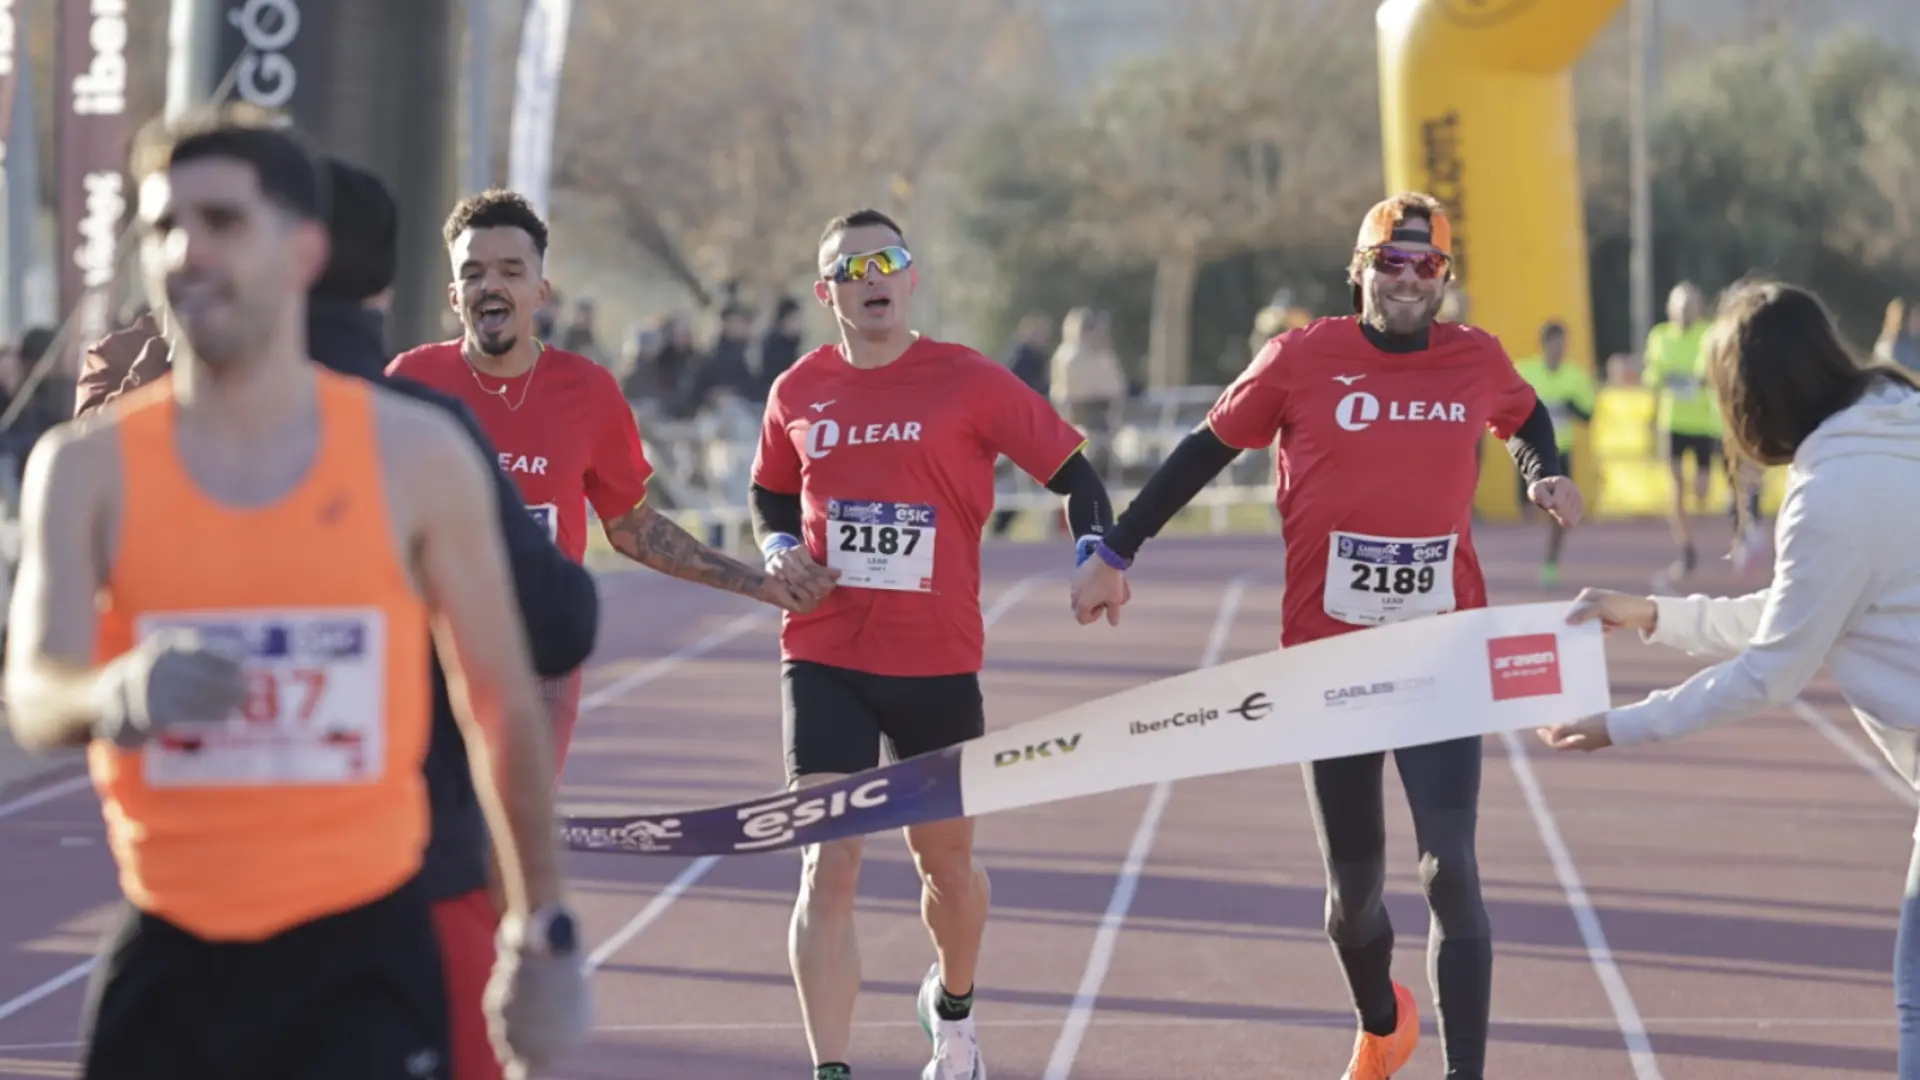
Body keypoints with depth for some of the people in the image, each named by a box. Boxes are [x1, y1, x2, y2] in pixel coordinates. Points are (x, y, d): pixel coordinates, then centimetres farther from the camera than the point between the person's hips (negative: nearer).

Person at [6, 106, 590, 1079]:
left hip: (364, 952, -1)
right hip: (169, 961, 2)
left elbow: (503, 704, 8)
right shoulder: (87, 468, 0)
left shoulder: (415, 457, 0)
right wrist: (119, 698, -36)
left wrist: (541, 933, 9)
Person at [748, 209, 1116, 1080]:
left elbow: (1071, 470, -1)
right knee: (827, 862, -10)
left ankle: (953, 1003, 45)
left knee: (945, 857, 15)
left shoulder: (968, 382, -5)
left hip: (937, 662, -1)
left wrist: (1097, 554, -18)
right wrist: (779, 549, 3)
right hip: (823, 658, 1)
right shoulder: (798, 393, 5)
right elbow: (771, 493, 23)